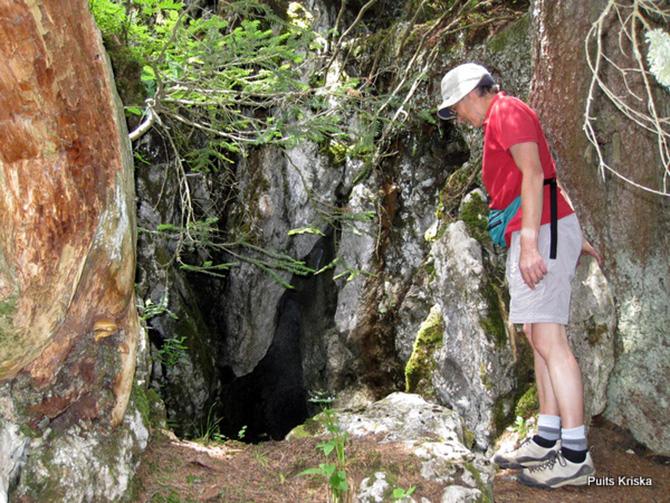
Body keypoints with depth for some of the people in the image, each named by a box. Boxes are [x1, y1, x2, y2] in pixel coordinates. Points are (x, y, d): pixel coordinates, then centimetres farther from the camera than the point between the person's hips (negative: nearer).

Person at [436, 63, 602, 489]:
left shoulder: (506, 110, -4)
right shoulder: (502, 121, 25)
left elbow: (534, 174, -17)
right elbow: (545, 181, 25)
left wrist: (529, 240, -25)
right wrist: (575, 239, 25)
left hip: (542, 231, -11)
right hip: (539, 235, 11)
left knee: (549, 339, -13)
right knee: (541, 338, 8)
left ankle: (576, 456, -11)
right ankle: (547, 441, 12)